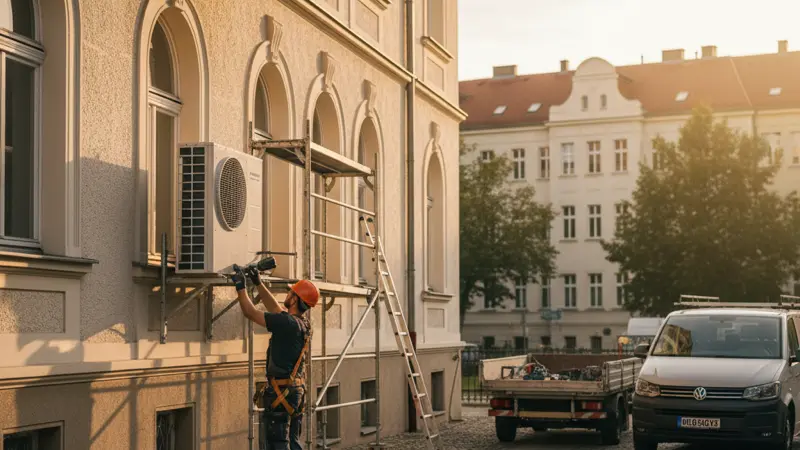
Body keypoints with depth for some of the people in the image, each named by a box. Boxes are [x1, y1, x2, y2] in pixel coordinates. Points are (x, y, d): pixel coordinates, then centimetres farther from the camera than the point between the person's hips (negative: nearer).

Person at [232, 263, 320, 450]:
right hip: (297, 391, 9)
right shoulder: (303, 324, 7)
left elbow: (250, 312, -12)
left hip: (281, 392, -9)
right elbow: (276, 308, 23)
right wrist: (258, 283, 25)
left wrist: (241, 286, 1)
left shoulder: (287, 323, -19)